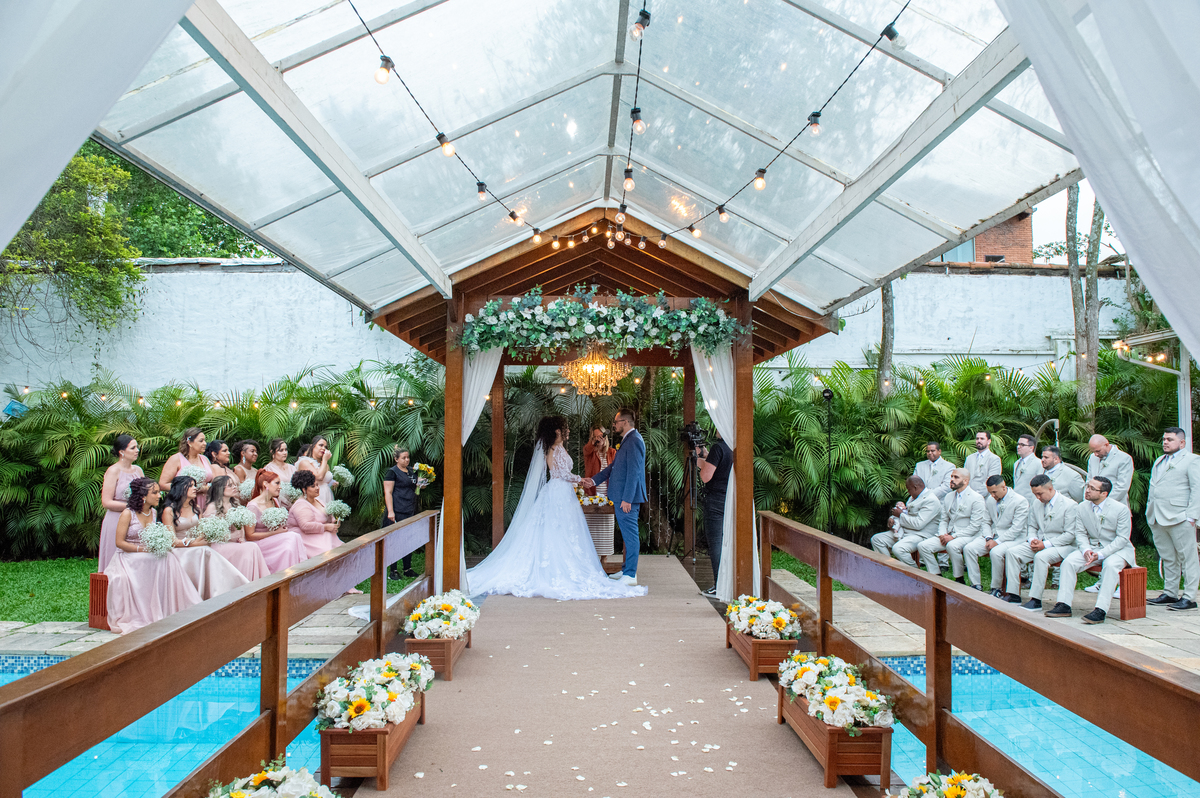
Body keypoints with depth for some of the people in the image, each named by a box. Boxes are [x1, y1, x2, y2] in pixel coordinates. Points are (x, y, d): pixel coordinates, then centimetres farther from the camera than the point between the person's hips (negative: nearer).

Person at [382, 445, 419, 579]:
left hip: (410, 511, 7)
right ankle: (393, 570, 6)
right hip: (397, 512, -7)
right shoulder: (392, 472, -5)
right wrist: (390, 511, -18)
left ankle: (408, 569, 19)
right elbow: (388, 492, -11)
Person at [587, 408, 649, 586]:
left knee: (630, 534, -4)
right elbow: (613, 466, 23)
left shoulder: (634, 441, -16)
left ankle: (630, 575, 1)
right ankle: (627, 570, 25)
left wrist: (627, 499, -23)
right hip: (622, 497, 10)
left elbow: (634, 472, -21)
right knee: (628, 534, 16)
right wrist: (594, 480, 19)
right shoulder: (627, 440, 17)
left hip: (628, 497, -10)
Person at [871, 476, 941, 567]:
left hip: (920, 535, -10)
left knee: (897, 549, -35)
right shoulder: (914, 497, 16)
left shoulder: (931, 501, -16)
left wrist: (900, 514, -11)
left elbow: (918, 524, -24)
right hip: (902, 531, 10)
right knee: (876, 539, 1)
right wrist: (892, 518, 4)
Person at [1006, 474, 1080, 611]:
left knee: (1041, 557, -36)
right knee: (1011, 552, -15)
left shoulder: (1070, 505, -9)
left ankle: (1035, 600, -30)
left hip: (1062, 546, -7)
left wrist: (1046, 544, -19)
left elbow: (1070, 534, -13)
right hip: (1039, 543, 7)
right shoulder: (1037, 504, 11)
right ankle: (1013, 594, -14)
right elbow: (1031, 526, 20)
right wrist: (1032, 539, -3)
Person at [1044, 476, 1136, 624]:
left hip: (1117, 549, -4)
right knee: (1068, 561, -20)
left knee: (1110, 564, -36)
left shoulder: (1121, 509, -12)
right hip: (1091, 547, 4)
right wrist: (1086, 550, -16)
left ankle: (1100, 610, -35)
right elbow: (1080, 533, 6)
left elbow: (1122, 538, -13)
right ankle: (1063, 605, -18)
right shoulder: (1082, 507, 2)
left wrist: (1100, 554, -24)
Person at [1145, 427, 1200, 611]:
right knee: (1168, 559, 12)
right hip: (1157, 518, 7)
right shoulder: (1159, 461, 22)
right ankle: (1170, 593, 18)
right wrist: (1149, 512, 16)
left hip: (1179, 518, -7)